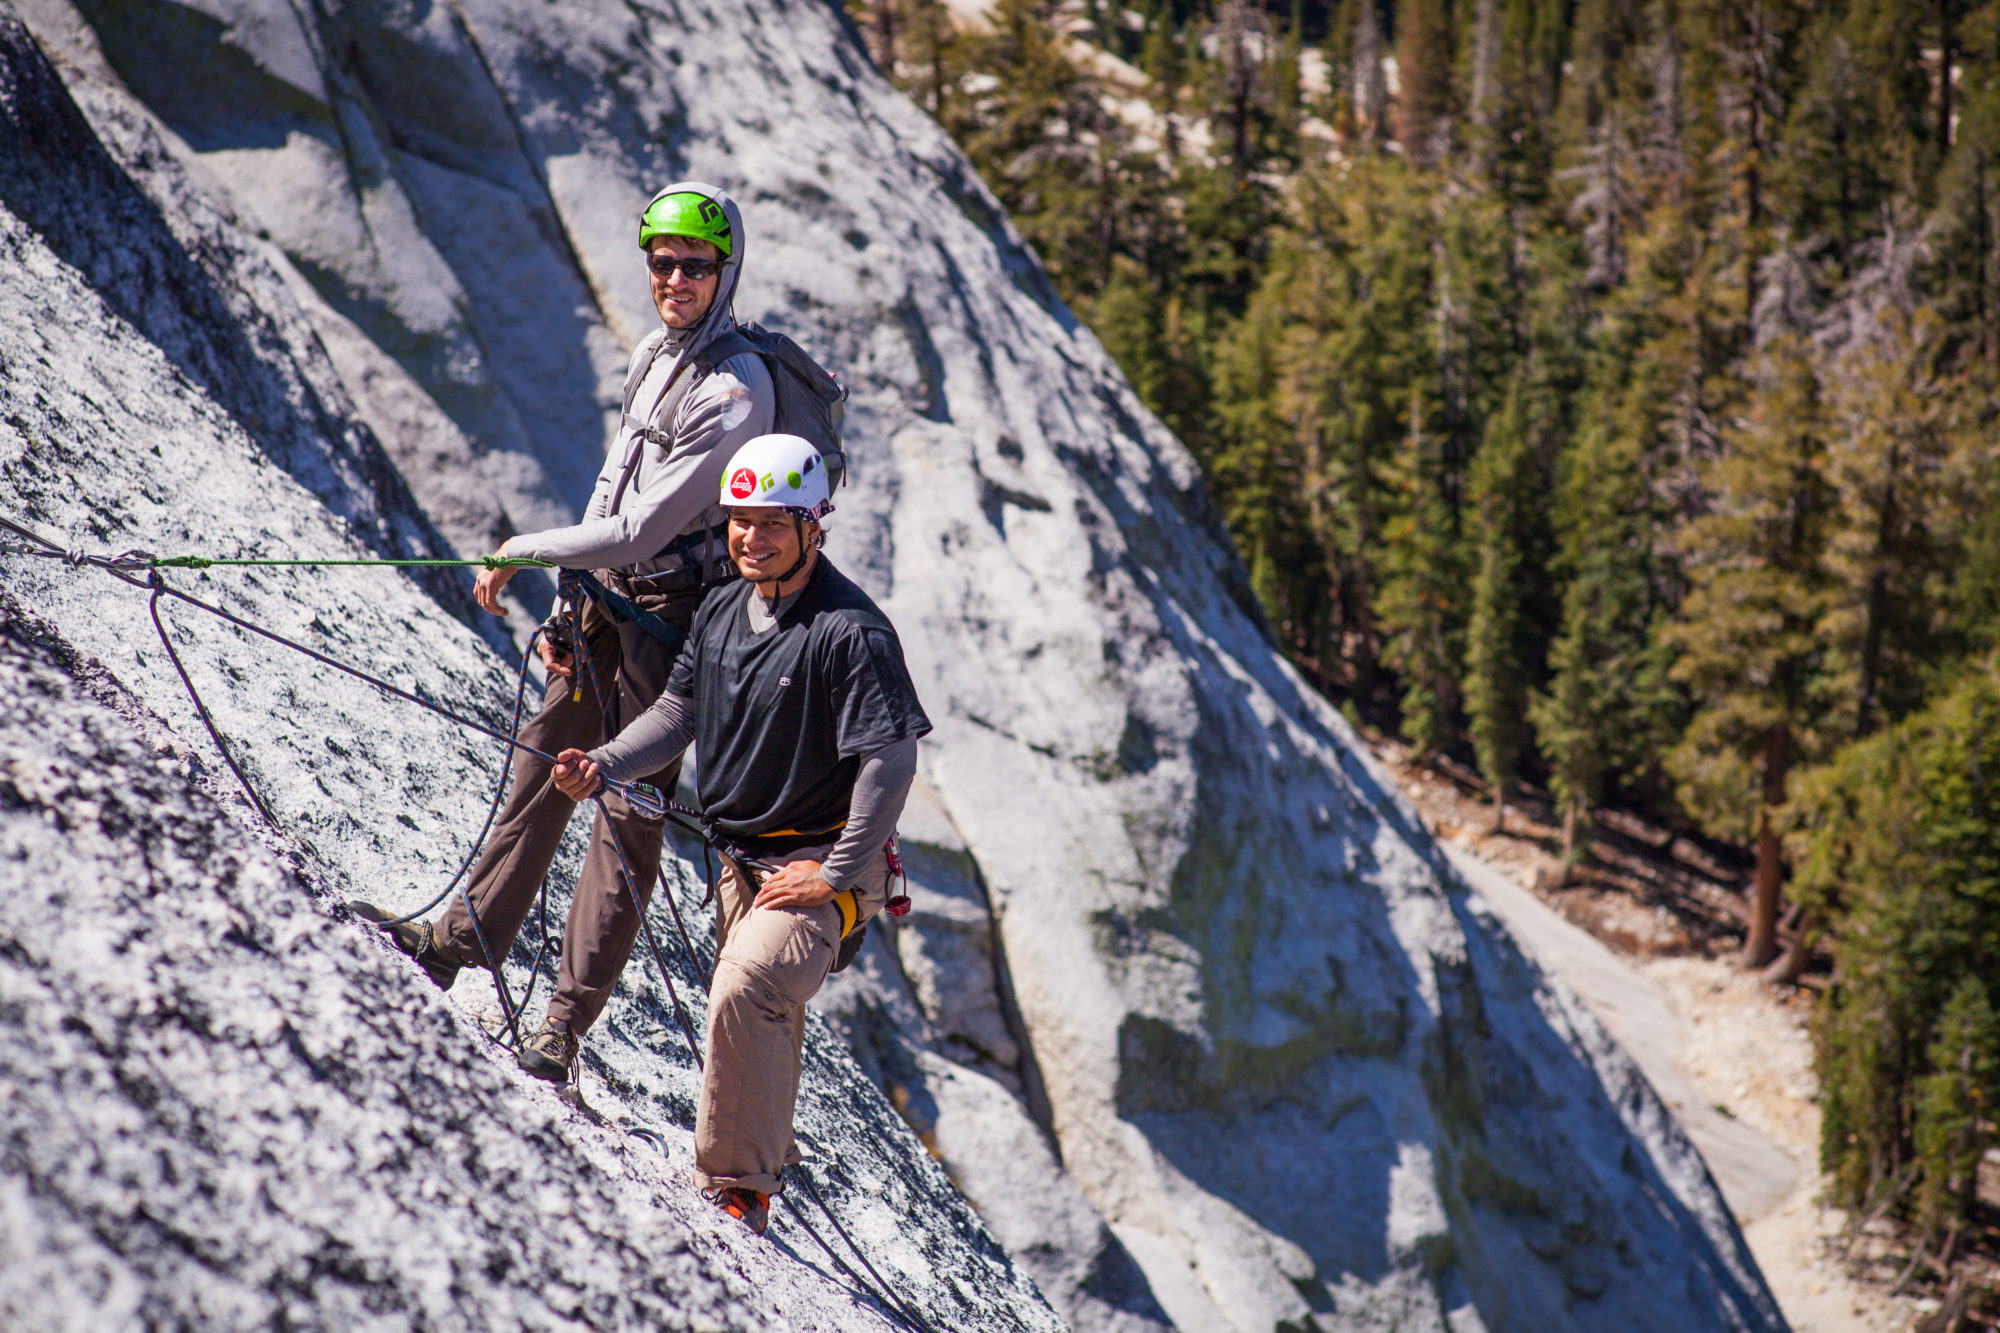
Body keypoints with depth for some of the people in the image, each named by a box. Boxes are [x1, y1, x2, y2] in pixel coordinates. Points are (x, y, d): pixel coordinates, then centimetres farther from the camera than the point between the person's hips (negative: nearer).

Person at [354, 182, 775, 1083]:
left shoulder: (733, 392, -20)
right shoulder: (655, 355, 9)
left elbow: (642, 531, -22)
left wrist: (523, 552, -12)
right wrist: (569, 608, 13)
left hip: (674, 612, -9)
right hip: (611, 592, 9)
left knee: (629, 812, -5)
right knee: (544, 765, 15)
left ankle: (565, 1028, -3)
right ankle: (464, 941, 28)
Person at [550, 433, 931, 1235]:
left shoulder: (851, 633, -20)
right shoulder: (723, 611, 4)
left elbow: (891, 759, -23)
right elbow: (681, 710, 12)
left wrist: (837, 874, -22)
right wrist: (603, 765, -5)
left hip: (824, 863, -8)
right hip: (743, 858, 8)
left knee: (745, 994, -27)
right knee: (759, 1017, 23)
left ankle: (736, 1190, -17)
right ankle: (764, 1161, 45)